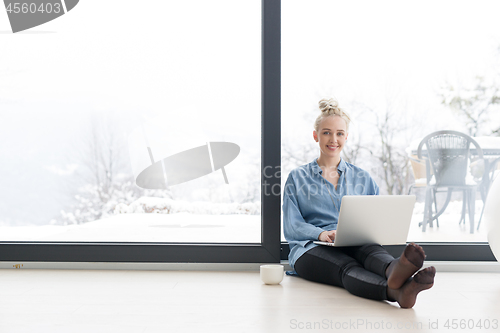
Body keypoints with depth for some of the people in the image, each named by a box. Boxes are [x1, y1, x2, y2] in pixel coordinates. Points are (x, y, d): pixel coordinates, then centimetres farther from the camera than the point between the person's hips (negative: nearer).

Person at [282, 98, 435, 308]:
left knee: (371, 251, -36)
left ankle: (395, 272, -71)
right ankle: (397, 291, -68)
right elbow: (291, 226, 5)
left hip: (356, 245, 3)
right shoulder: (297, 178, 15)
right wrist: (321, 233, -17)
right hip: (312, 248, -2)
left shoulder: (361, 178, 23)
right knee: (347, 267, -38)